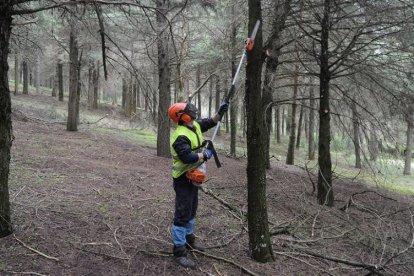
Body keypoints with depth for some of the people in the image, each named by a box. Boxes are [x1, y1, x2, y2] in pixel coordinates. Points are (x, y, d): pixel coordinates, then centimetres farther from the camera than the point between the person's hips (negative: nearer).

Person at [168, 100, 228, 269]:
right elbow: (187, 157, -35)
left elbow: (210, 123, 17)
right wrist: (205, 155, -21)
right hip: (183, 180, -10)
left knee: (192, 210, 23)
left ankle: (189, 238, 41)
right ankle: (179, 252, 0)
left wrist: (220, 112, 1)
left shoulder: (195, 126, 3)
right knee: (182, 214, -6)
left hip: (193, 177, 10)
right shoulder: (181, 136, -26)